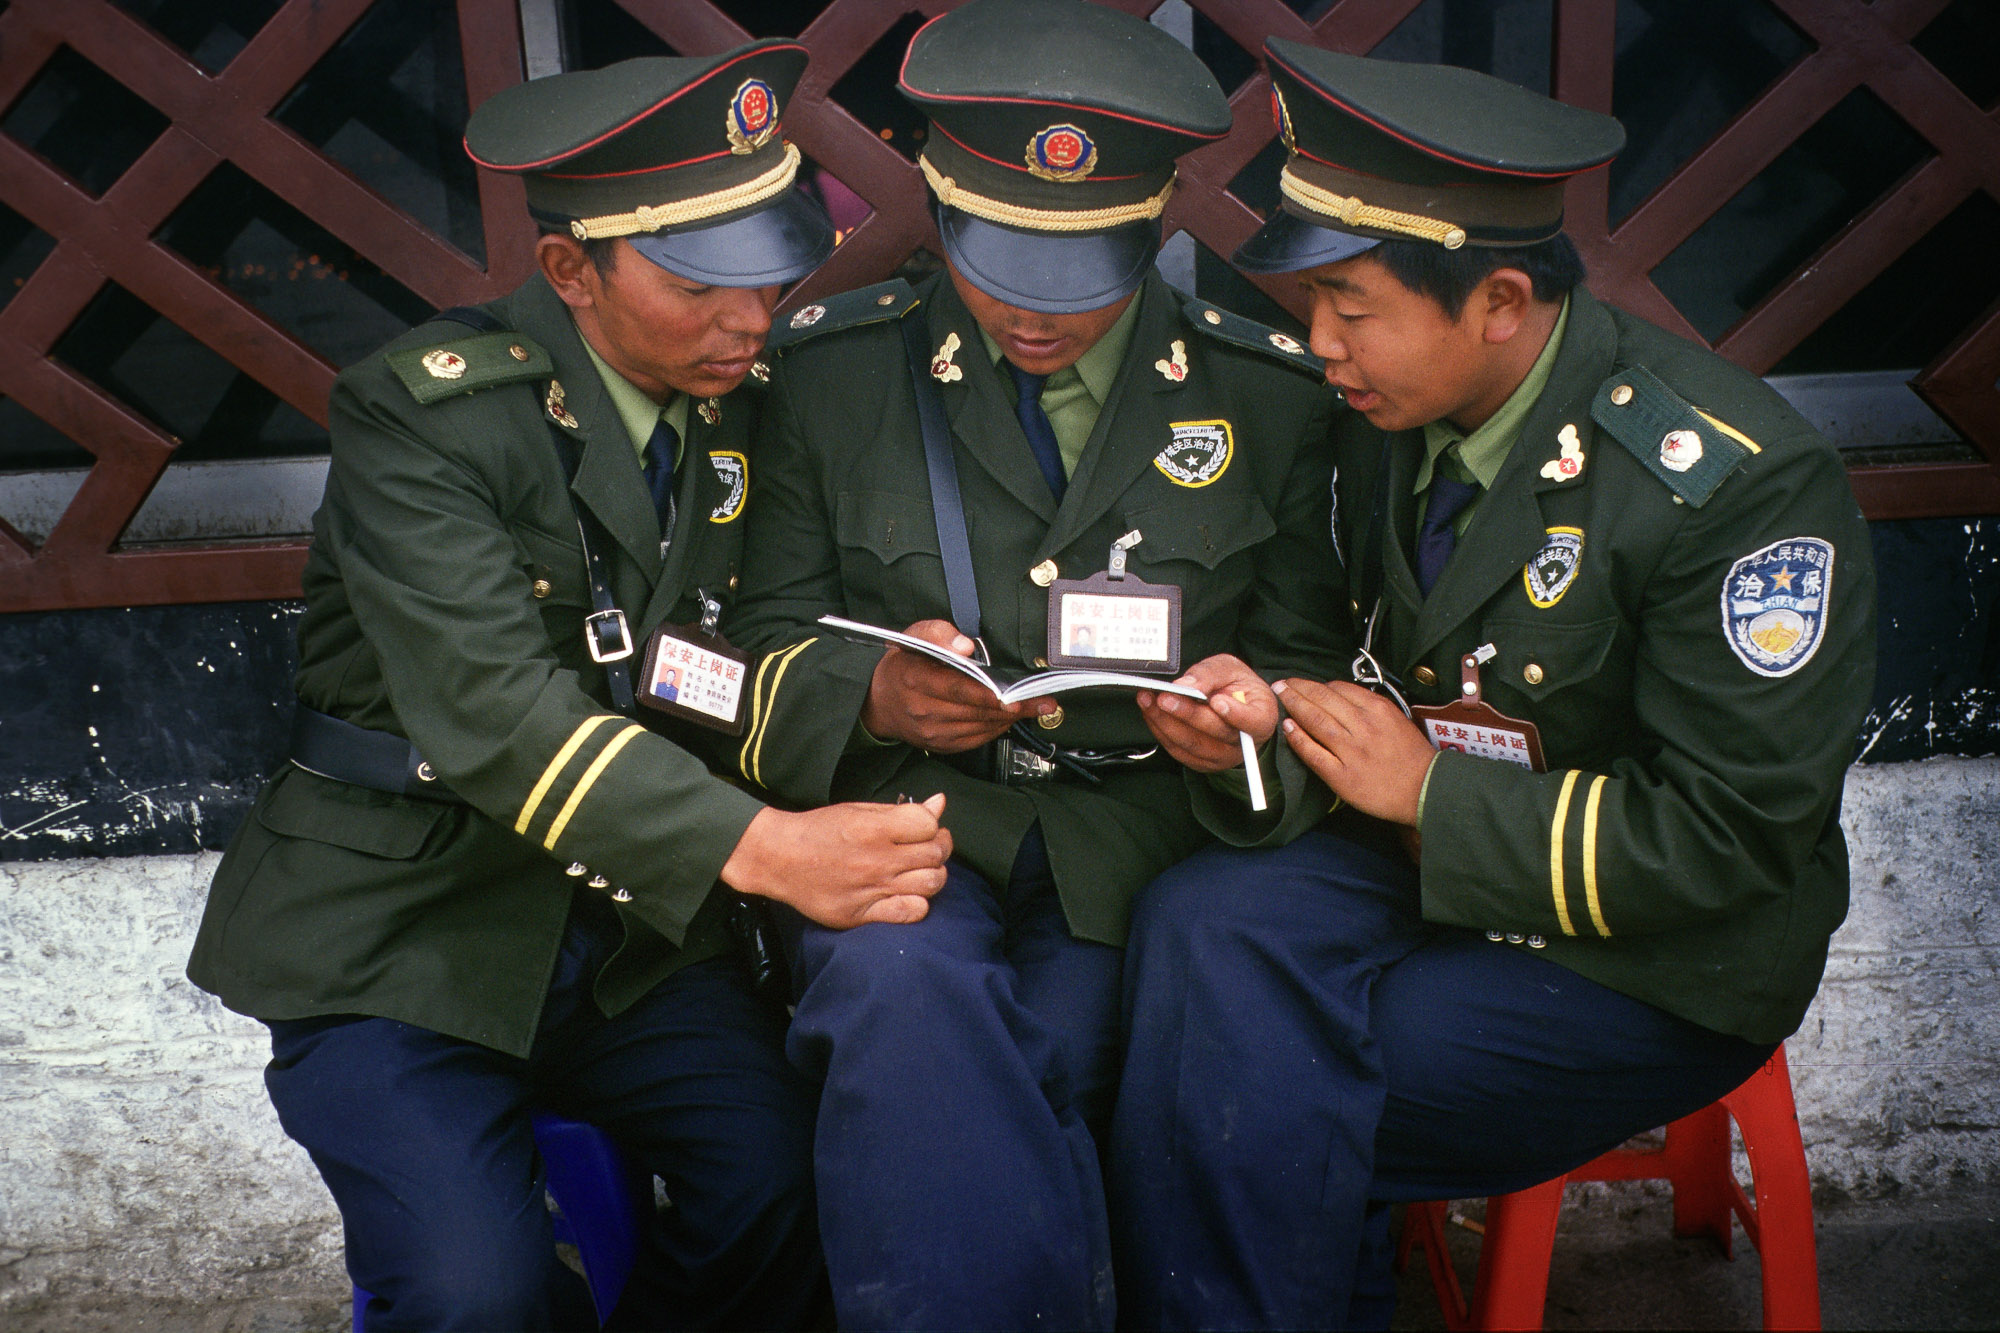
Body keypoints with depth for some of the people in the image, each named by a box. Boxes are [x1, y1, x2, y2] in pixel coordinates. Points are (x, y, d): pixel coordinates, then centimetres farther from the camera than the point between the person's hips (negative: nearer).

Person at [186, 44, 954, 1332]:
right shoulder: (422, 412, -16)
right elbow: (491, 706, -29)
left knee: (797, 1187, -18)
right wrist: (760, 847, -39)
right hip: (402, 931, -4)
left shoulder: (741, 397, 3)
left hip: (635, 923, 5)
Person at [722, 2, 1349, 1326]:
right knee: (902, 985, -34)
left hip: (1143, 839, 0)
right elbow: (768, 652, 7)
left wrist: (1251, 714, -10)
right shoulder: (833, 371, 6)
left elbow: (1309, 662, 15)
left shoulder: (1267, 397, 9)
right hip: (911, 822, 1)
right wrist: (875, 695, -15)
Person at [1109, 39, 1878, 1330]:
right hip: (1432, 856, 6)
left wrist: (1430, 792, -19)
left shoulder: (1741, 483, -21)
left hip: (1656, 966, -6)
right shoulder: (1391, 416, 0)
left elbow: (1731, 838, -19)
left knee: (1252, 1099, -24)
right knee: (1203, 921, -24)